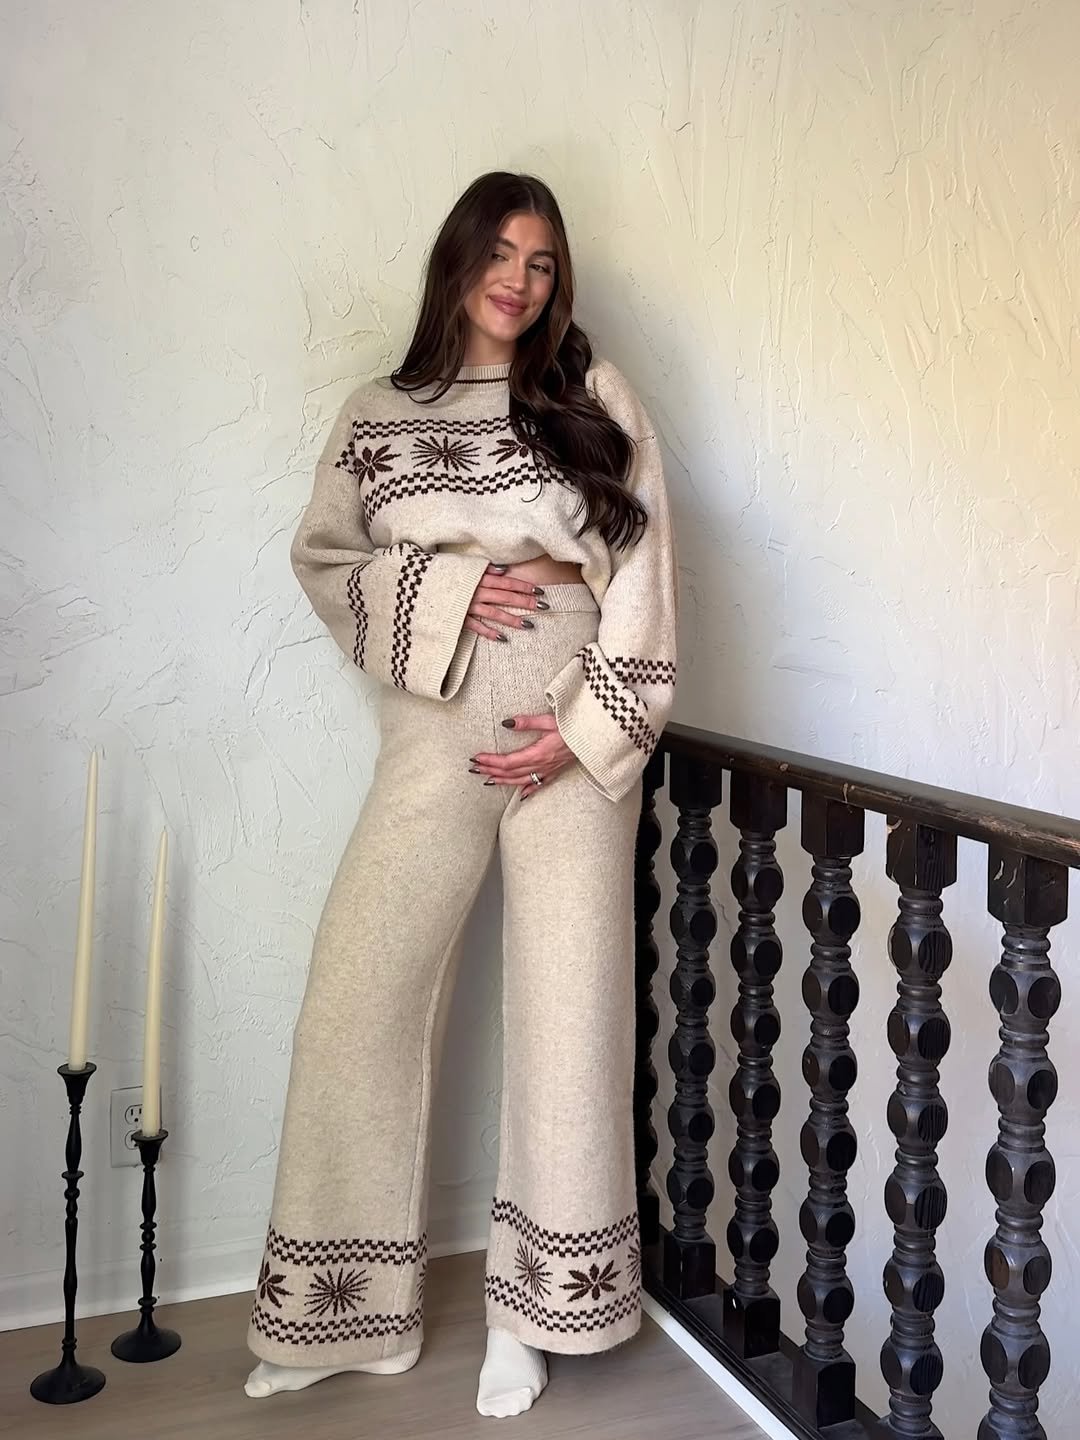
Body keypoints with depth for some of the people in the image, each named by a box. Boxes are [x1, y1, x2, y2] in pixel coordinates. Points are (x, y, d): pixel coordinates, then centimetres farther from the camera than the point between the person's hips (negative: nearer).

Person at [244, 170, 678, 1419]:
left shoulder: (595, 399, 6)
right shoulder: (377, 415, 10)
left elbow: (643, 569, 0)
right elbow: (321, 558, 8)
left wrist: (589, 727, -9)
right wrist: (443, 591, -9)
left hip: (575, 730, -1)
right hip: (435, 735, 1)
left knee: (568, 1006, 2)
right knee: (358, 997, -2)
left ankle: (531, 1311, 20)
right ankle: (350, 1310, 16)